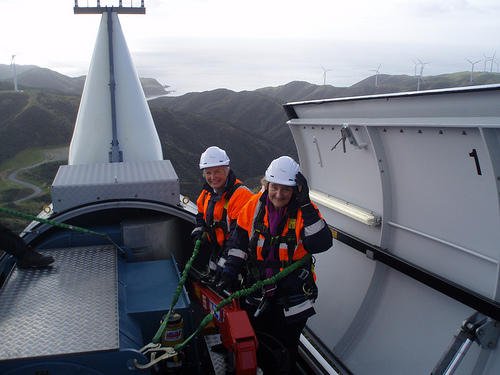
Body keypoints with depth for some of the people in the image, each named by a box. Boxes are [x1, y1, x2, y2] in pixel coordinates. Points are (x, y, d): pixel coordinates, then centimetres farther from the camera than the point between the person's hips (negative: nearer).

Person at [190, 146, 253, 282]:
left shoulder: (241, 195, -19)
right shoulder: (207, 193, 8)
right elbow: (201, 217, 27)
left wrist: (223, 264, -25)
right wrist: (198, 233, 6)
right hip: (215, 249, 8)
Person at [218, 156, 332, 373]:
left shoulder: (305, 211, -13)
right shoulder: (254, 206, -5)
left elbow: (321, 244, -28)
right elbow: (239, 243, 3)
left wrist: (306, 206, -31)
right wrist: (230, 271, -7)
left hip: (293, 298, -3)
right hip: (258, 296, 3)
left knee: (285, 350, 13)